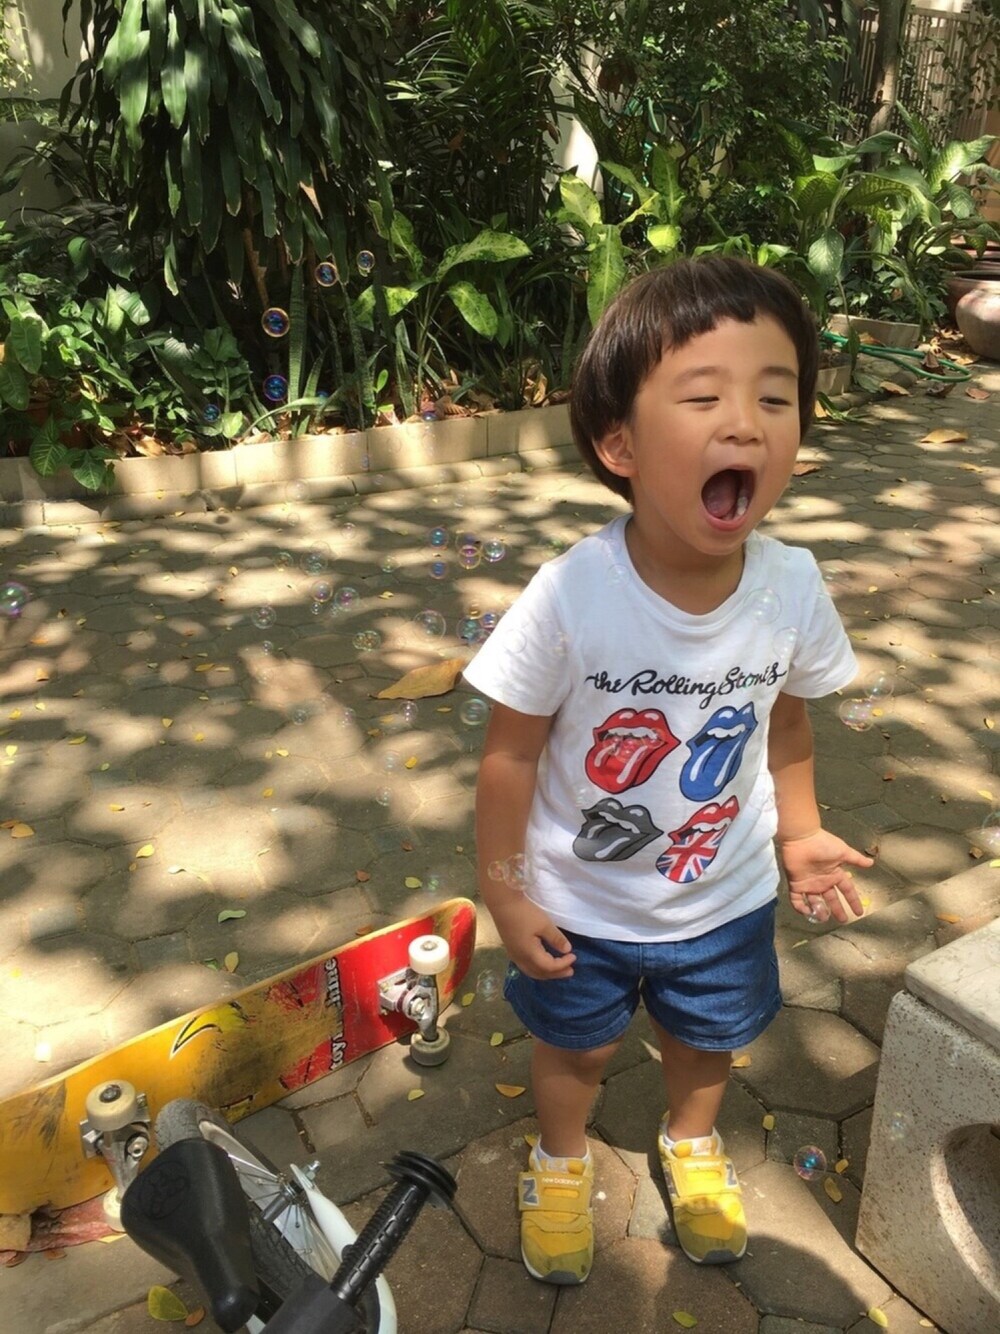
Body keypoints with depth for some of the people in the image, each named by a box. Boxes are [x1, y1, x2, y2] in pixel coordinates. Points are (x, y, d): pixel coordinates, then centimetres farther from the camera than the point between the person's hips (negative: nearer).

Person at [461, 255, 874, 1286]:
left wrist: (799, 831, 4)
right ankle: (562, 1161, 58)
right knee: (577, 1046, 24)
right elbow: (512, 753, -19)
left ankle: (692, 1141, 64)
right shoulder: (570, 599, -32)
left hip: (726, 894, 3)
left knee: (707, 1038, 29)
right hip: (581, 903, -2)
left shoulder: (793, 587, -22)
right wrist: (503, 890, -12)